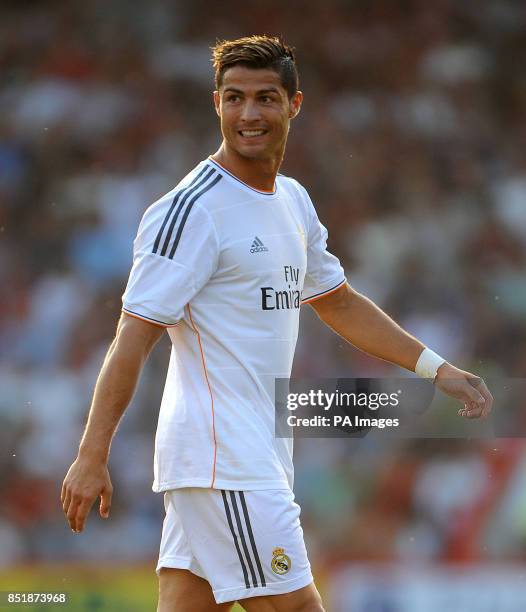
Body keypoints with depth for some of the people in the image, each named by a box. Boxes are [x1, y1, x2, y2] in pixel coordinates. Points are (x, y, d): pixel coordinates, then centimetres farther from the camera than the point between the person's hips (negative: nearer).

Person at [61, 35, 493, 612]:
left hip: (260, 453, 8)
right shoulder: (193, 208, -12)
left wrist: (437, 369, 23)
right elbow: (134, 336, -16)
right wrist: (92, 456, -20)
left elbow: (339, 303, 28)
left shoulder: (294, 201, 14)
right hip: (224, 461, -8)